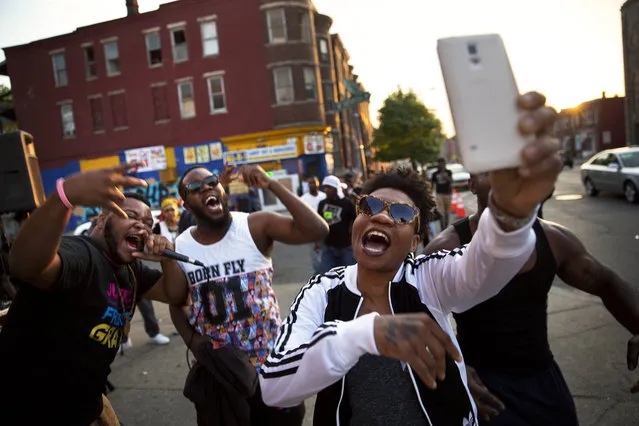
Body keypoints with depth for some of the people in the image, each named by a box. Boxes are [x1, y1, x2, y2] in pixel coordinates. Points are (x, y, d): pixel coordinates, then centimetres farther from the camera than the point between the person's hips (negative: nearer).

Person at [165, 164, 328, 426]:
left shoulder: (256, 226, -14)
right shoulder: (179, 248, -5)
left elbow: (317, 230, -27)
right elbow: (176, 303, 8)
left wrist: (271, 185, -28)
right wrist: (192, 341, -10)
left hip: (271, 363, -2)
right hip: (216, 369, 2)